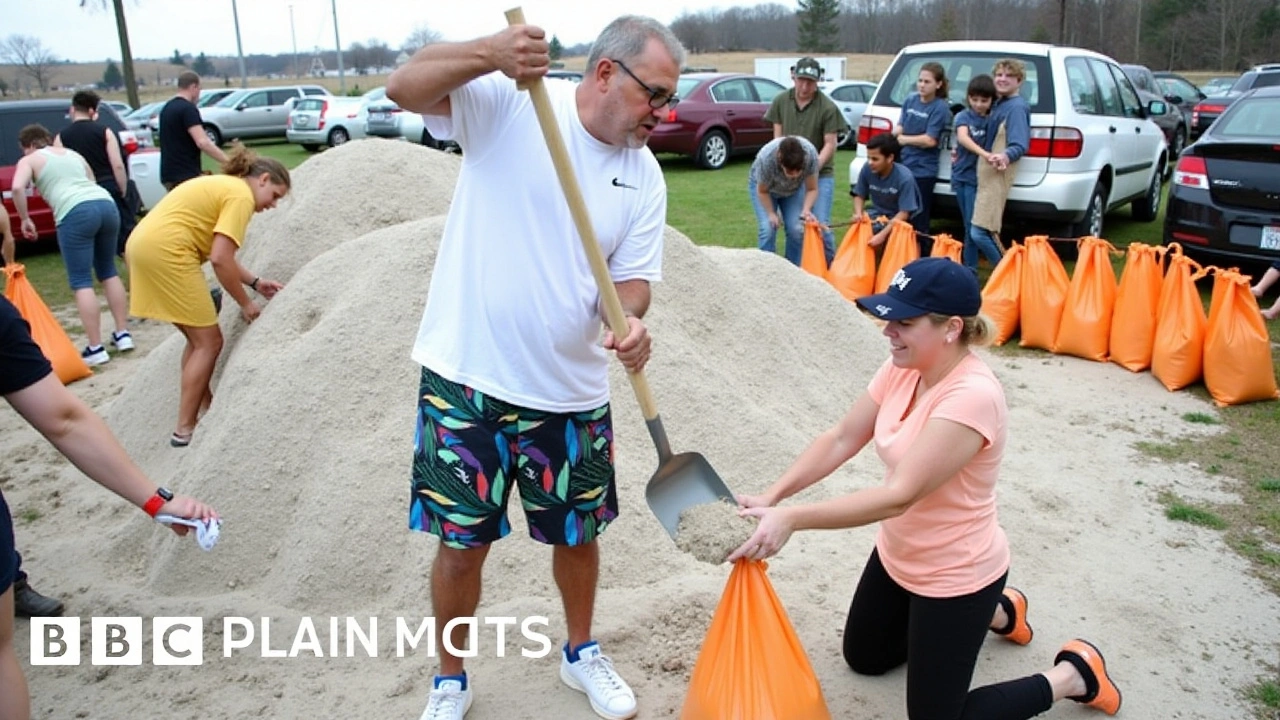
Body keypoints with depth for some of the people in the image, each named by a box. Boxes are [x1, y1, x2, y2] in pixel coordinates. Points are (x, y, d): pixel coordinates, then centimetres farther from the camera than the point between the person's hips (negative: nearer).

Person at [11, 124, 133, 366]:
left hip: (76, 213, -6)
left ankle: (95, 349, -4)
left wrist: (25, 219, 8)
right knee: (109, 272, 20)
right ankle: (123, 334, 19)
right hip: (106, 204, 6)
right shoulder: (74, 154, 31)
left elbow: (17, 188, -2)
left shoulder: (30, 160, 14)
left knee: (81, 282, -1)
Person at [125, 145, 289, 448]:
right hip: (164, 251, -10)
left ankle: (204, 410, 26)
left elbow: (217, 253, 19)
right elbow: (220, 260, -14)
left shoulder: (222, 186, 23)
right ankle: (185, 430, 2)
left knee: (198, 339, 19)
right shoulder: (241, 195, -6)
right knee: (209, 342, -1)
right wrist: (245, 303, -3)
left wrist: (256, 282, 17)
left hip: (144, 244, 10)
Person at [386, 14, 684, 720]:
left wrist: (631, 322, -21)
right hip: (466, 378, -3)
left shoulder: (644, 175, 3)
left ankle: (581, 653, 45)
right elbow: (403, 86, -17)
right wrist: (491, 53, -35)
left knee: (577, 534, 17)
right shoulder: (506, 102, -8)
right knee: (461, 542, 9)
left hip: (570, 391, 4)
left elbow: (631, 275, 2)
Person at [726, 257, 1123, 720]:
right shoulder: (902, 367, -8)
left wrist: (792, 518, -41)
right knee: (864, 659, 27)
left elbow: (900, 495, -37)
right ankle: (991, 613, 41)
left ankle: (1074, 674, 24)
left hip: (956, 575, -8)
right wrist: (771, 497, -19)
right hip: (897, 556, 8)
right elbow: (841, 439, -8)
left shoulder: (972, 397, -33)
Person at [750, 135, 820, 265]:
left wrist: (806, 210, -36)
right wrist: (771, 213, -21)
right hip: (763, 184, -2)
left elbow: (812, 189, -21)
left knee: (796, 229, -12)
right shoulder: (765, 158, -41)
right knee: (767, 229, -18)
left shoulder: (811, 154, -36)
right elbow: (762, 191, -21)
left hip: (794, 189, 2)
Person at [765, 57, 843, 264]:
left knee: (820, 224, -6)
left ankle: (830, 268, 11)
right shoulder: (781, 101, 1)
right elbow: (778, 136, 7)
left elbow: (830, 144, -8)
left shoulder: (827, 107, -10)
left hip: (820, 175, -3)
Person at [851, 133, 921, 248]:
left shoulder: (905, 177, -27)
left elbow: (904, 213, -25)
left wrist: (882, 234, -34)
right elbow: (859, 195, 1)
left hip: (901, 220, -4)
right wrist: (858, 213, -20)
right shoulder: (867, 169, -16)